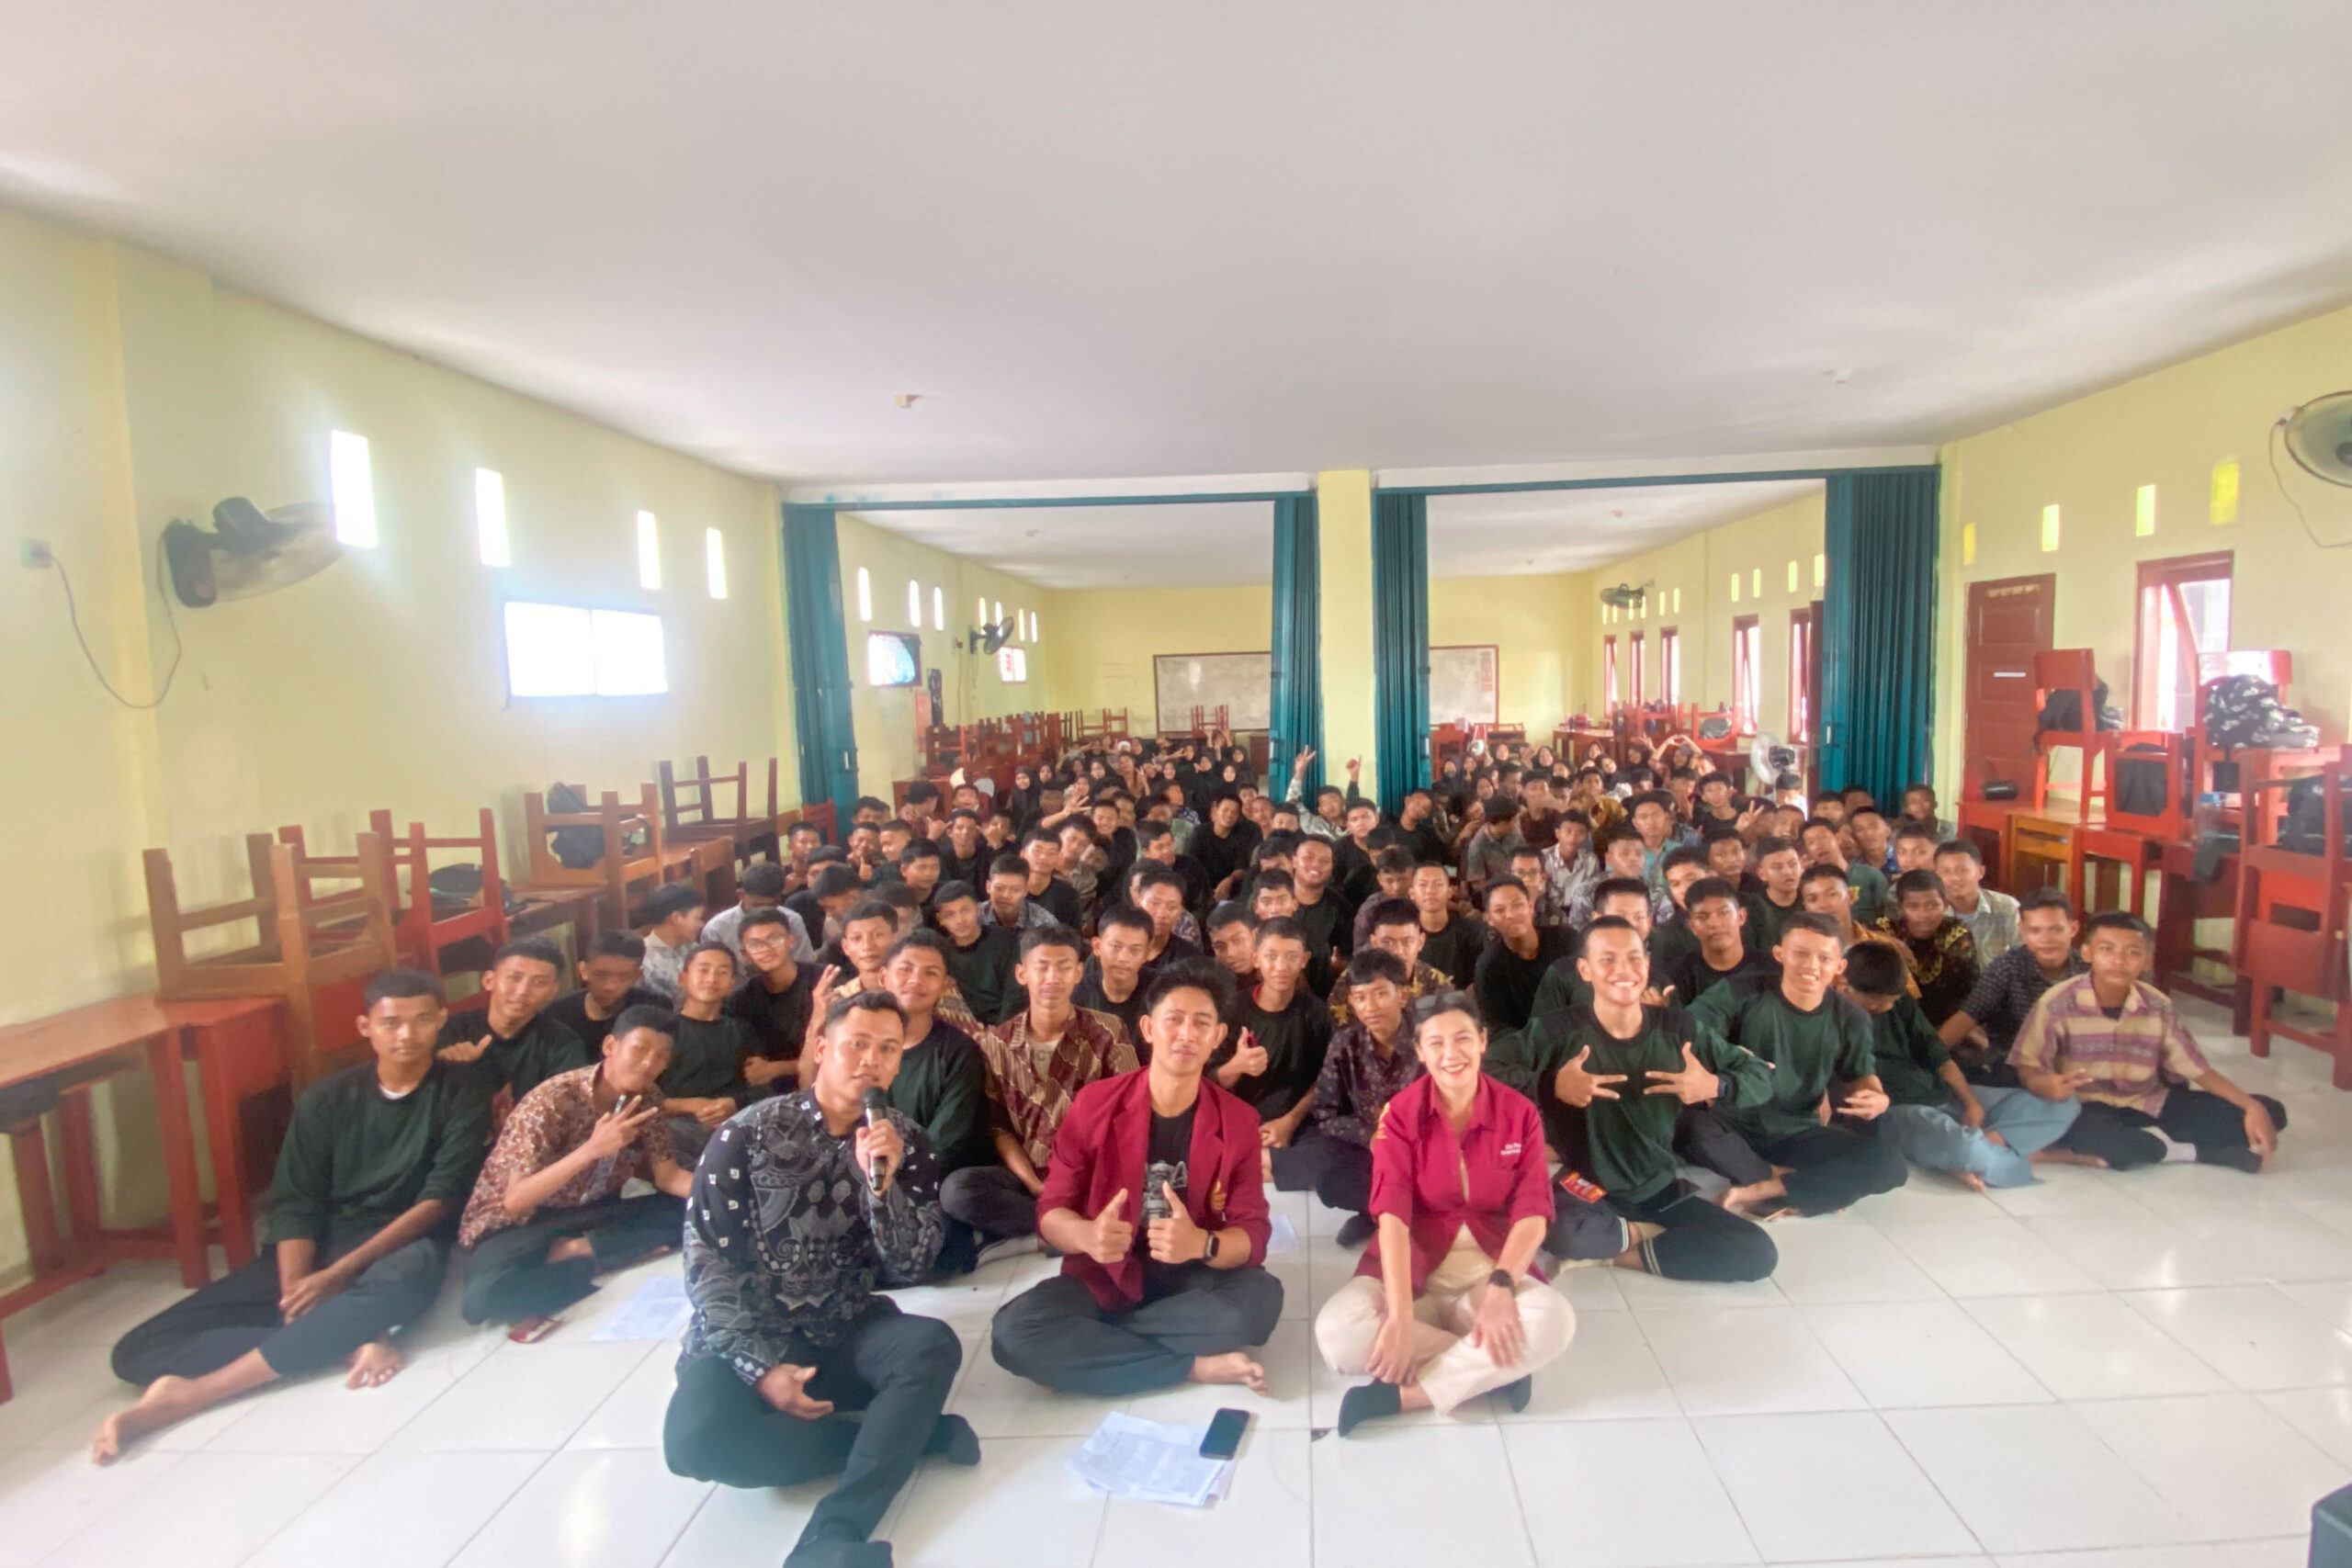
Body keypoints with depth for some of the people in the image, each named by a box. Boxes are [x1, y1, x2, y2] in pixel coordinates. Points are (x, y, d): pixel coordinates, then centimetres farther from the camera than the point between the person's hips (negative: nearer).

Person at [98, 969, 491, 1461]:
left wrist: (341, 1274, -17)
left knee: (399, 1283, -40)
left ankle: (188, 1395, -30)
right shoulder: (326, 1099, 6)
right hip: (315, 1246, 4)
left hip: (402, 1244, -4)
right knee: (140, 1349, -13)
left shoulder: (461, 1092, -2)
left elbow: (440, 1199, -9)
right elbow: (295, 1206, 0)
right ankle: (351, 1340, -25)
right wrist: (295, 1294, -17)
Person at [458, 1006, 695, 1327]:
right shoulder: (552, 1100, -25)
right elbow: (514, 1201, -29)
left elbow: (668, 1176, -3)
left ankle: (574, 1252, -14)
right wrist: (592, 1149, -40)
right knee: (487, 1294, -37)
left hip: (590, 1214, 5)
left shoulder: (647, 1099, -7)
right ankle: (593, 1263, -16)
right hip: (516, 1222, -5)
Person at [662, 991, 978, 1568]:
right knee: (695, 1438, -31)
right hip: (747, 1342, -1)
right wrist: (761, 1367, -17)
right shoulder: (749, 1133, -7)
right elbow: (706, 1262, -9)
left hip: (846, 1334, 1)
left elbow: (912, 1268, -6)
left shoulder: (906, 1143, -1)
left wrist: (882, 1183, -23)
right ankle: (911, 1436, -17)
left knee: (934, 1345, -27)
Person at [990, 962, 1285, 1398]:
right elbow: (1051, 1211, -6)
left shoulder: (1238, 1121, -4)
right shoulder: (1094, 1103, -8)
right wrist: (1086, 1235, -31)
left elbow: (1253, 1232, -9)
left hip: (1193, 1280, 1)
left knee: (1261, 1298, -31)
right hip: (1105, 1276, 0)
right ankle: (1197, 1366, -19)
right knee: (1013, 1333, -28)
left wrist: (1202, 1244, -32)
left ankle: (1093, 1337, -16)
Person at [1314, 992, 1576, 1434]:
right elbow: (1392, 1216, -17)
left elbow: (1532, 1213, -8)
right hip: (1414, 1267, -1)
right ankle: (1494, 1369, -15)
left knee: (1555, 1319, -31)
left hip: (1491, 1267, 1)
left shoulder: (1519, 1113, -2)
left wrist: (1499, 1287, -26)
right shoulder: (1400, 1114, -8)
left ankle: (1402, 1394, -22)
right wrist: (1400, 1315, -29)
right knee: (1338, 1332, -30)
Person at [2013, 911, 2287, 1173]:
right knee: (2080, 1131, -41)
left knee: (2270, 1111, -4)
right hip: (2090, 1108, -5)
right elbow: (2025, 1067, -12)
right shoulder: (2058, 1003, -13)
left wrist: (2253, 1107, -7)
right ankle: (2187, 1150, -13)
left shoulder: (2158, 1007, 2)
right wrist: (2045, 1085, -35)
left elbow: (2198, 1070, 7)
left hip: (2151, 1104, 6)